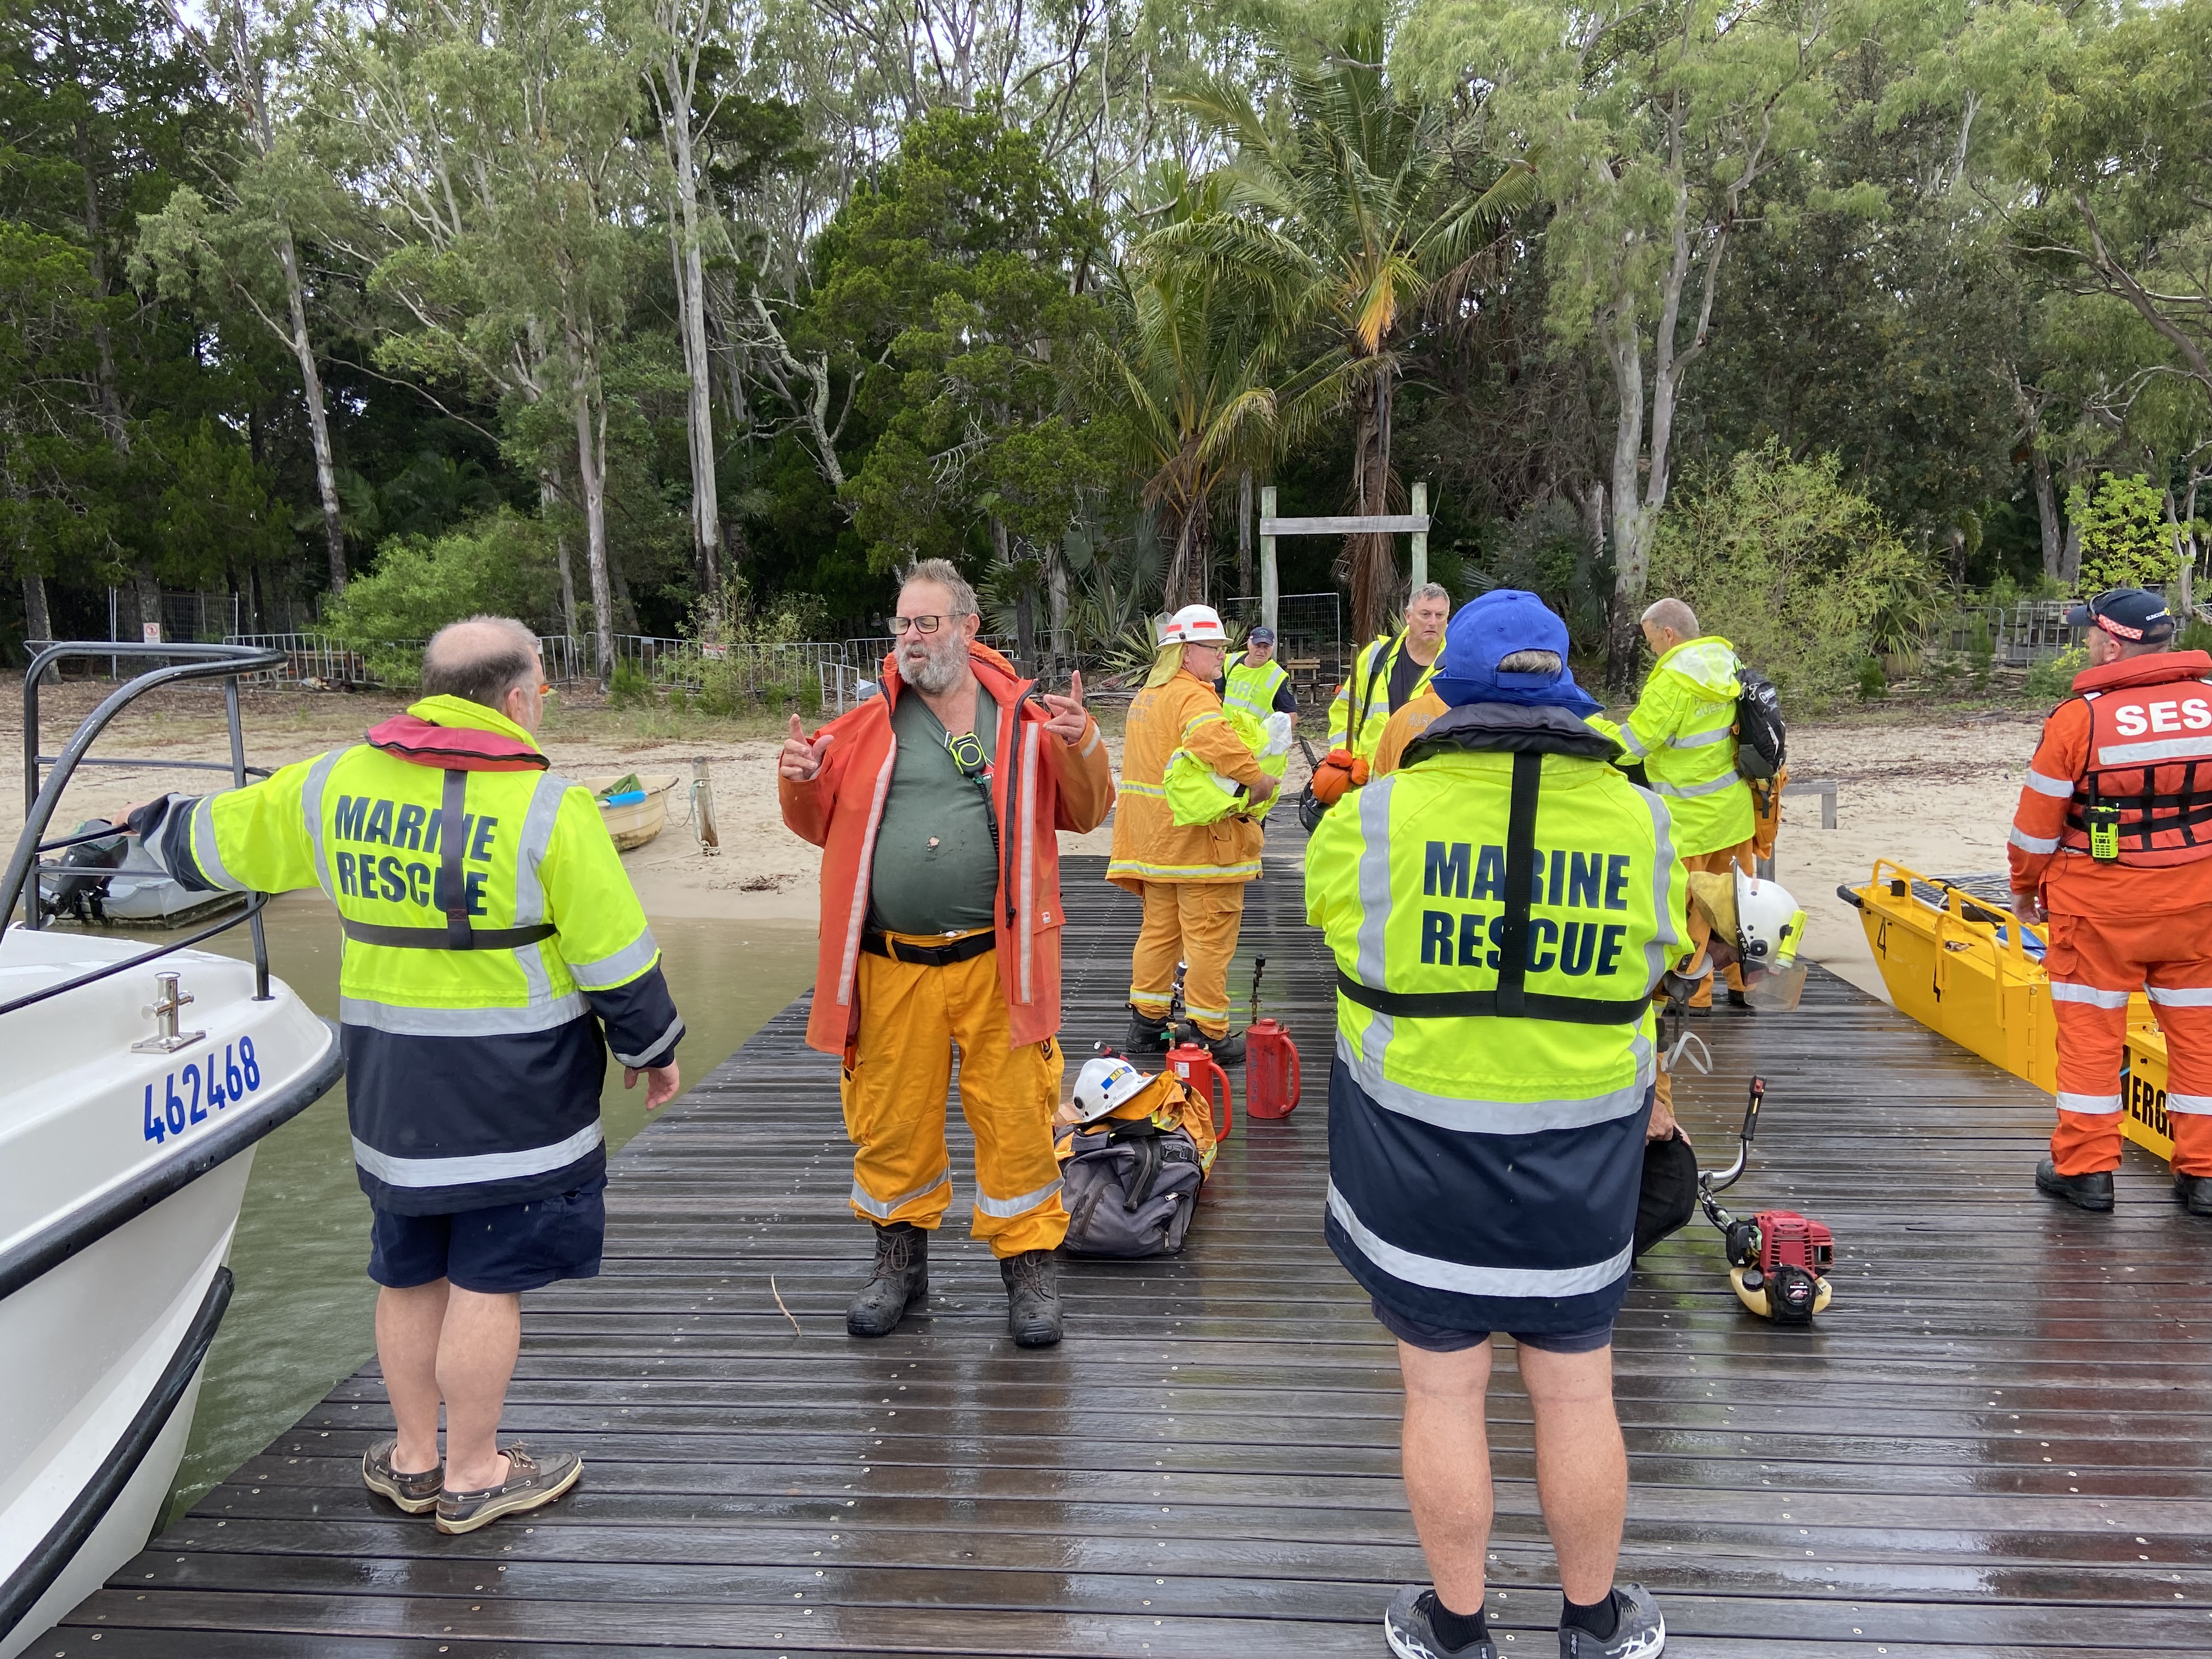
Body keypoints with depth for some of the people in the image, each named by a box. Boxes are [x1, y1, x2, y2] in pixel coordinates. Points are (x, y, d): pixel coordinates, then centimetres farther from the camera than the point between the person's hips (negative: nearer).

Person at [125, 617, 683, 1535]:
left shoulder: (331, 785, 1)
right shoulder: (548, 806, -15)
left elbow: (216, 837, 17)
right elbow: (617, 956, -11)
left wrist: (155, 823, 39)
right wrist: (653, 1048, 4)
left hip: (388, 1091, 6)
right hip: (515, 1097, -6)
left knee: (409, 1274, 19)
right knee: (489, 1282, 6)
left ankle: (413, 1458, 34)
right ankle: (474, 1475, 19)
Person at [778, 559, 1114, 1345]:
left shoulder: (1024, 717, 4)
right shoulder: (868, 727, 8)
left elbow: (1084, 813, 6)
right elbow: (823, 824, 15)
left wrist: (1082, 747, -12)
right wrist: (803, 782, -5)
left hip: (996, 960, -2)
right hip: (891, 965, 2)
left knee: (1015, 1117, 3)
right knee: (891, 1117, 12)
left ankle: (1030, 1264, 21)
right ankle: (900, 1255, 33)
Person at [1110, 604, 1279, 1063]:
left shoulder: (1146, 696, 16)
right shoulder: (1193, 696, -16)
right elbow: (1215, 739, -36)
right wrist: (1258, 778, -27)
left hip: (1156, 837, 9)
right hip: (1201, 839, -9)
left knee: (1159, 930, 17)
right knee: (1210, 940, -1)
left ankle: (1146, 1024, 24)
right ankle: (1208, 1035, 4)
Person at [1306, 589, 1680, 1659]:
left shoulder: (1371, 822, -15)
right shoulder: (1641, 826, -8)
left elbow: (1323, 903, 5)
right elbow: (1650, 965, 5)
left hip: (1416, 1164, -2)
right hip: (1578, 1171, 2)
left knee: (1443, 1394, 13)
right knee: (1576, 1395, 17)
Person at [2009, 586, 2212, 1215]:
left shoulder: (2079, 718, -14)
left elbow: (2037, 821, -7)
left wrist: (2026, 887, 9)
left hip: (2100, 904, -4)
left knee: (2091, 1029, 7)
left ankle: (2085, 1168, 14)